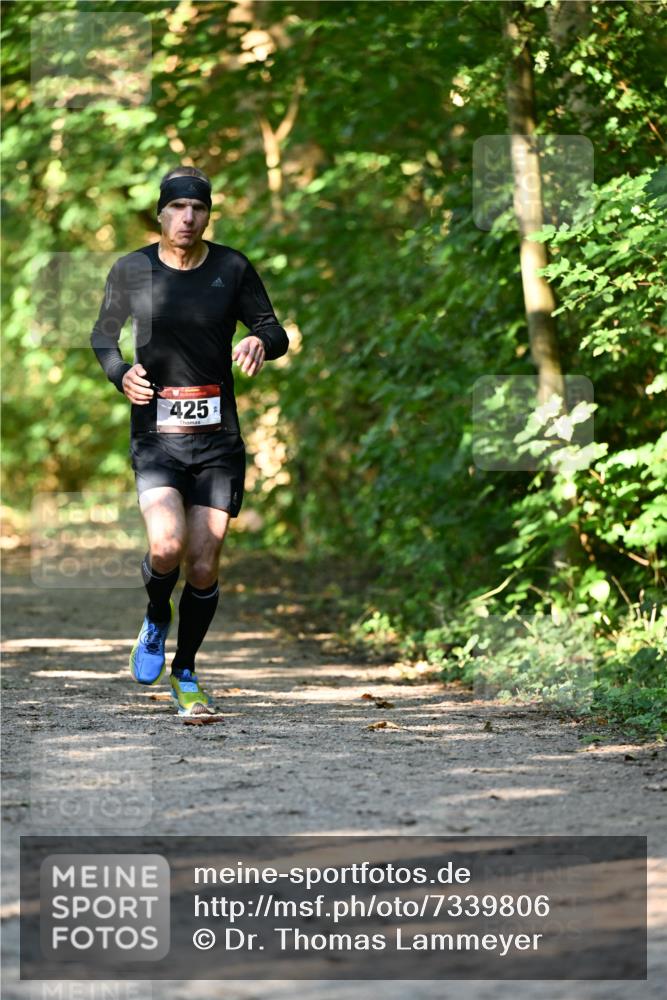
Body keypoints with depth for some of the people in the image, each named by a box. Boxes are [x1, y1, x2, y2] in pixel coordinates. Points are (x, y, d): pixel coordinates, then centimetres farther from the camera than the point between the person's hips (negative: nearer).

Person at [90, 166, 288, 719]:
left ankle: (185, 673, 21)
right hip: (155, 435, -1)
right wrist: (121, 374, -6)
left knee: (204, 567, 0)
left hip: (218, 438, 1)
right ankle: (156, 617, 12)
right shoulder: (131, 270, 2)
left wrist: (260, 344, -17)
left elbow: (274, 331, 8)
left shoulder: (232, 268, 1)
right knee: (167, 546, -23)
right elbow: (103, 336, 14)